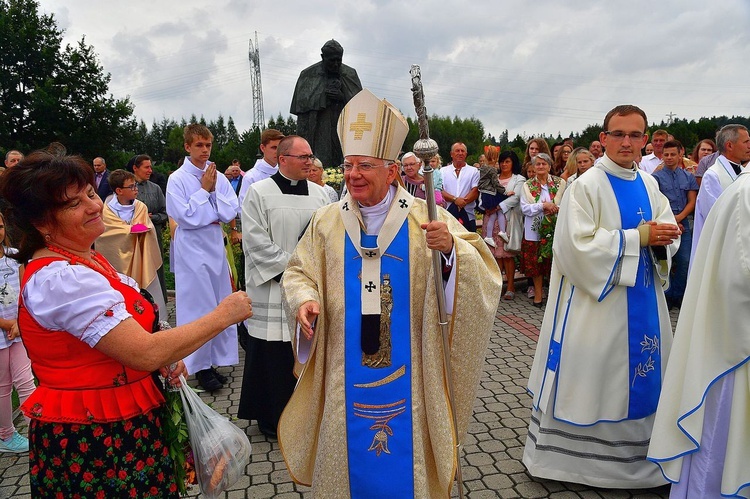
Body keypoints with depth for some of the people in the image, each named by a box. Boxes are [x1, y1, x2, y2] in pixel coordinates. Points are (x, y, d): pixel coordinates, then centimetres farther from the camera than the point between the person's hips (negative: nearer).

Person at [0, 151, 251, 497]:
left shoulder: (85, 258, 6)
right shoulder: (60, 279, -25)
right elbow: (146, 353, -31)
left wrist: (167, 359, -2)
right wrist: (223, 315, -20)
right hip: (95, 443, -9)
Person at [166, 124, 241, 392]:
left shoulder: (219, 178, 6)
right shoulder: (177, 179, -6)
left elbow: (230, 213, 0)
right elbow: (186, 217, -14)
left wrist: (213, 190, -11)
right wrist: (204, 190, -10)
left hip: (215, 246, 5)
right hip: (192, 249, -4)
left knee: (218, 306, 9)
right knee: (198, 307, 0)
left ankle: (213, 361, 23)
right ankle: (201, 366, 14)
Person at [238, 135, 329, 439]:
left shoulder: (319, 193, 9)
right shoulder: (259, 193, -4)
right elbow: (257, 242, -10)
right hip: (273, 289, -4)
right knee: (274, 354, 3)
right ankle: (271, 417, 21)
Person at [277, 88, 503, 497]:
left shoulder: (427, 218, -7)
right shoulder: (327, 221, 1)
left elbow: (484, 273, -11)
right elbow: (298, 273, 6)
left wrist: (452, 248, -32)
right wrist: (304, 299, -15)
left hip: (409, 373, -1)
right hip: (346, 374, 2)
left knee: (406, 454, 15)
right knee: (349, 453, 17)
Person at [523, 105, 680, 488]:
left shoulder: (649, 184, 9)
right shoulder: (586, 186, -11)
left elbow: (667, 232, 12)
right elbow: (578, 245, -20)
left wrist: (661, 239, -12)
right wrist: (638, 237, -18)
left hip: (642, 301, 7)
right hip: (596, 301, -6)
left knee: (636, 377, 13)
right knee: (589, 374, 3)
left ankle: (630, 453, 31)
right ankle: (569, 452, 20)